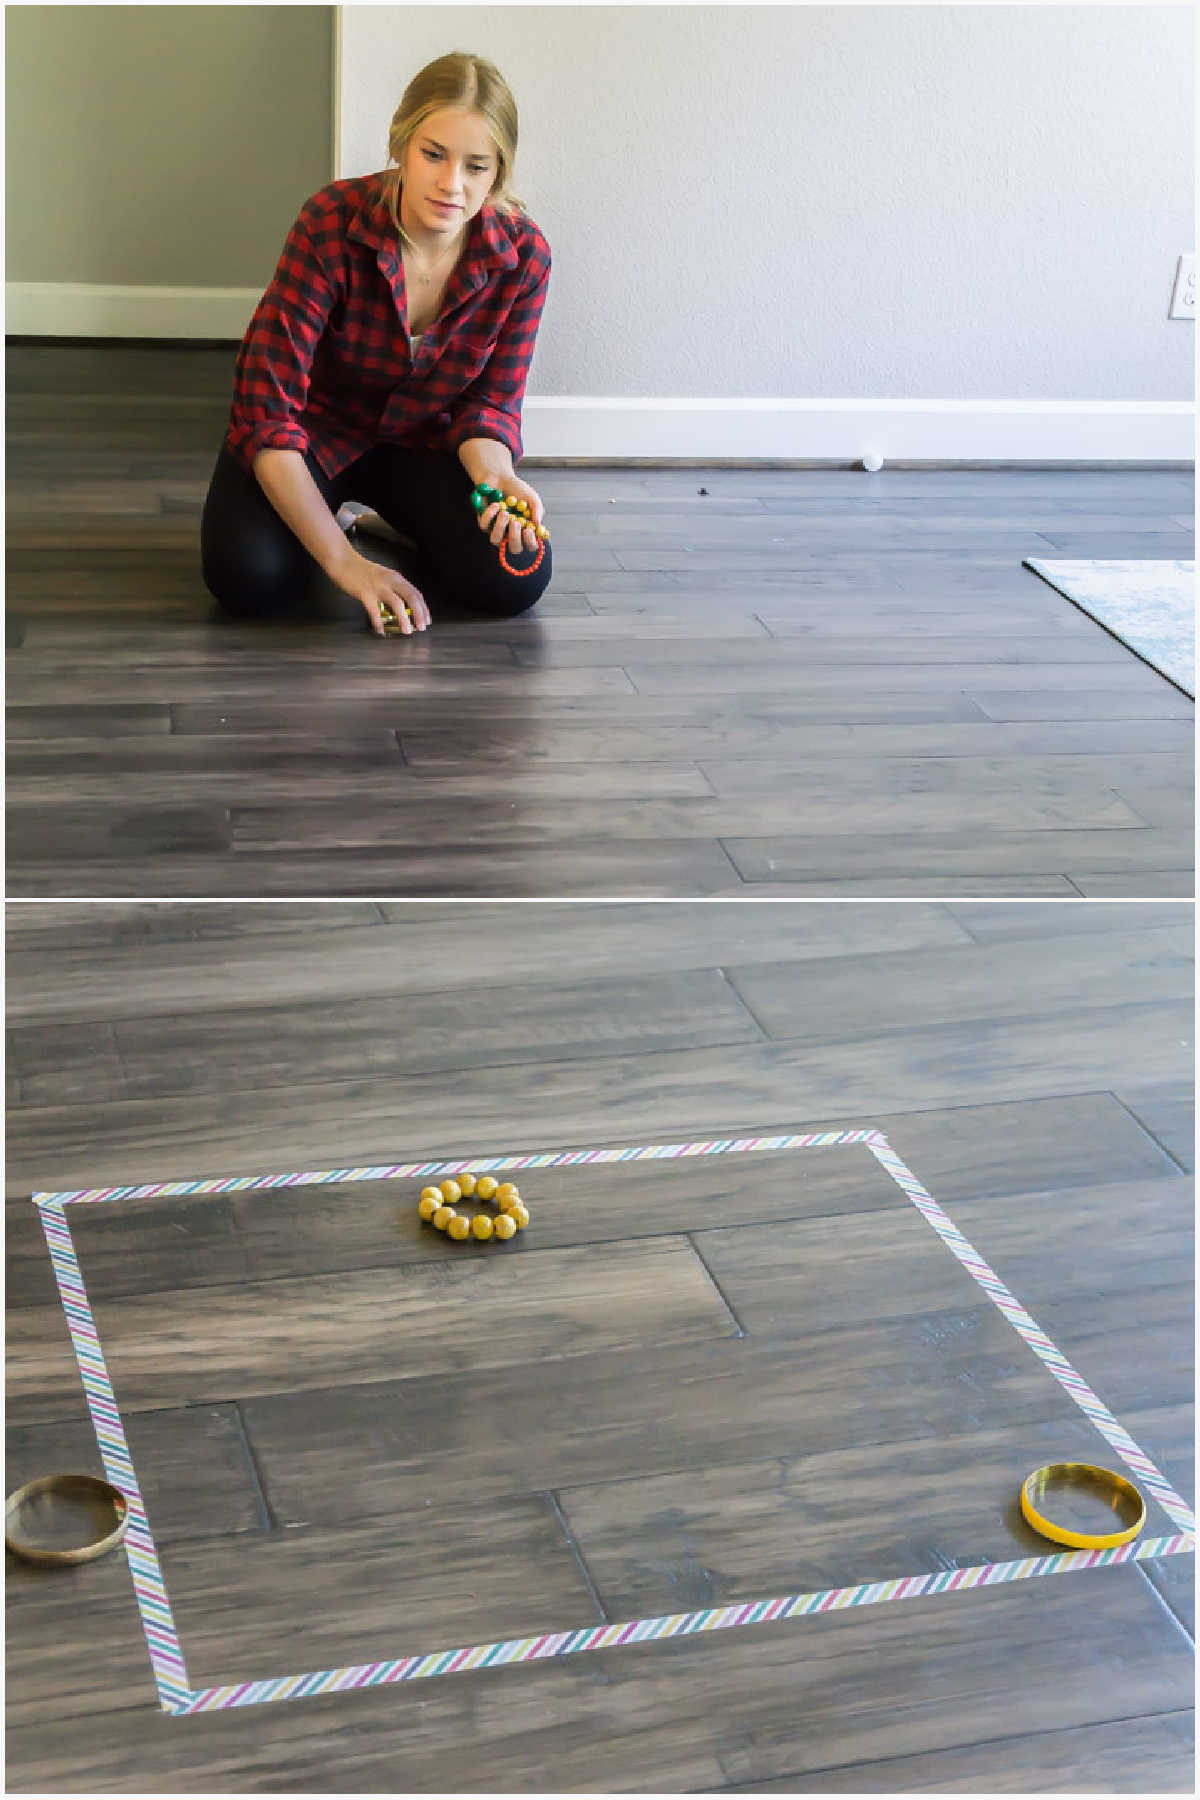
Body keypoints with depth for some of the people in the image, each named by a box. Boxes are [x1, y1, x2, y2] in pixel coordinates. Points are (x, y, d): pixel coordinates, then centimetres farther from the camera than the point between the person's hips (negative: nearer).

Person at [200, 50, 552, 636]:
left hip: (422, 439, 2)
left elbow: (490, 403, -7)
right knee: (250, 577, -30)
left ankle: (406, 524, 10)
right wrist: (345, 562, -34)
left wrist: (496, 476, -33)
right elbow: (268, 409, -28)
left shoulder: (524, 255, -19)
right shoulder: (332, 222, -27)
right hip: (314, 431, -2)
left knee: (516, 579, -23)